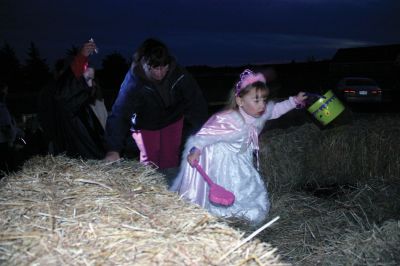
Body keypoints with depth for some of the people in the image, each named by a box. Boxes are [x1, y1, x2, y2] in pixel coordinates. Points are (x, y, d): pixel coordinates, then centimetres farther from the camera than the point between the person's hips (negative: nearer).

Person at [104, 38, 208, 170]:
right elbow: (119, 114, -37)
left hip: (173, 120, 2)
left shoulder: (178, 73, -28)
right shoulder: (133, 82, -32)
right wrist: (113, 149, -44)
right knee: (150, 161, -3)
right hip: (146, 125, -2)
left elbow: (197, 101, -20)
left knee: (171, 161, 4)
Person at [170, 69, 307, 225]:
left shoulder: (260, 114, -12)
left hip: (240, 161, 8)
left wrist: (295, 101, 6)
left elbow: (276, 109, 7)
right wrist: (196, 150, -36)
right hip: (219, 163, -8)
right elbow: (208, 132, -33)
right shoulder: (231, 121, -37)